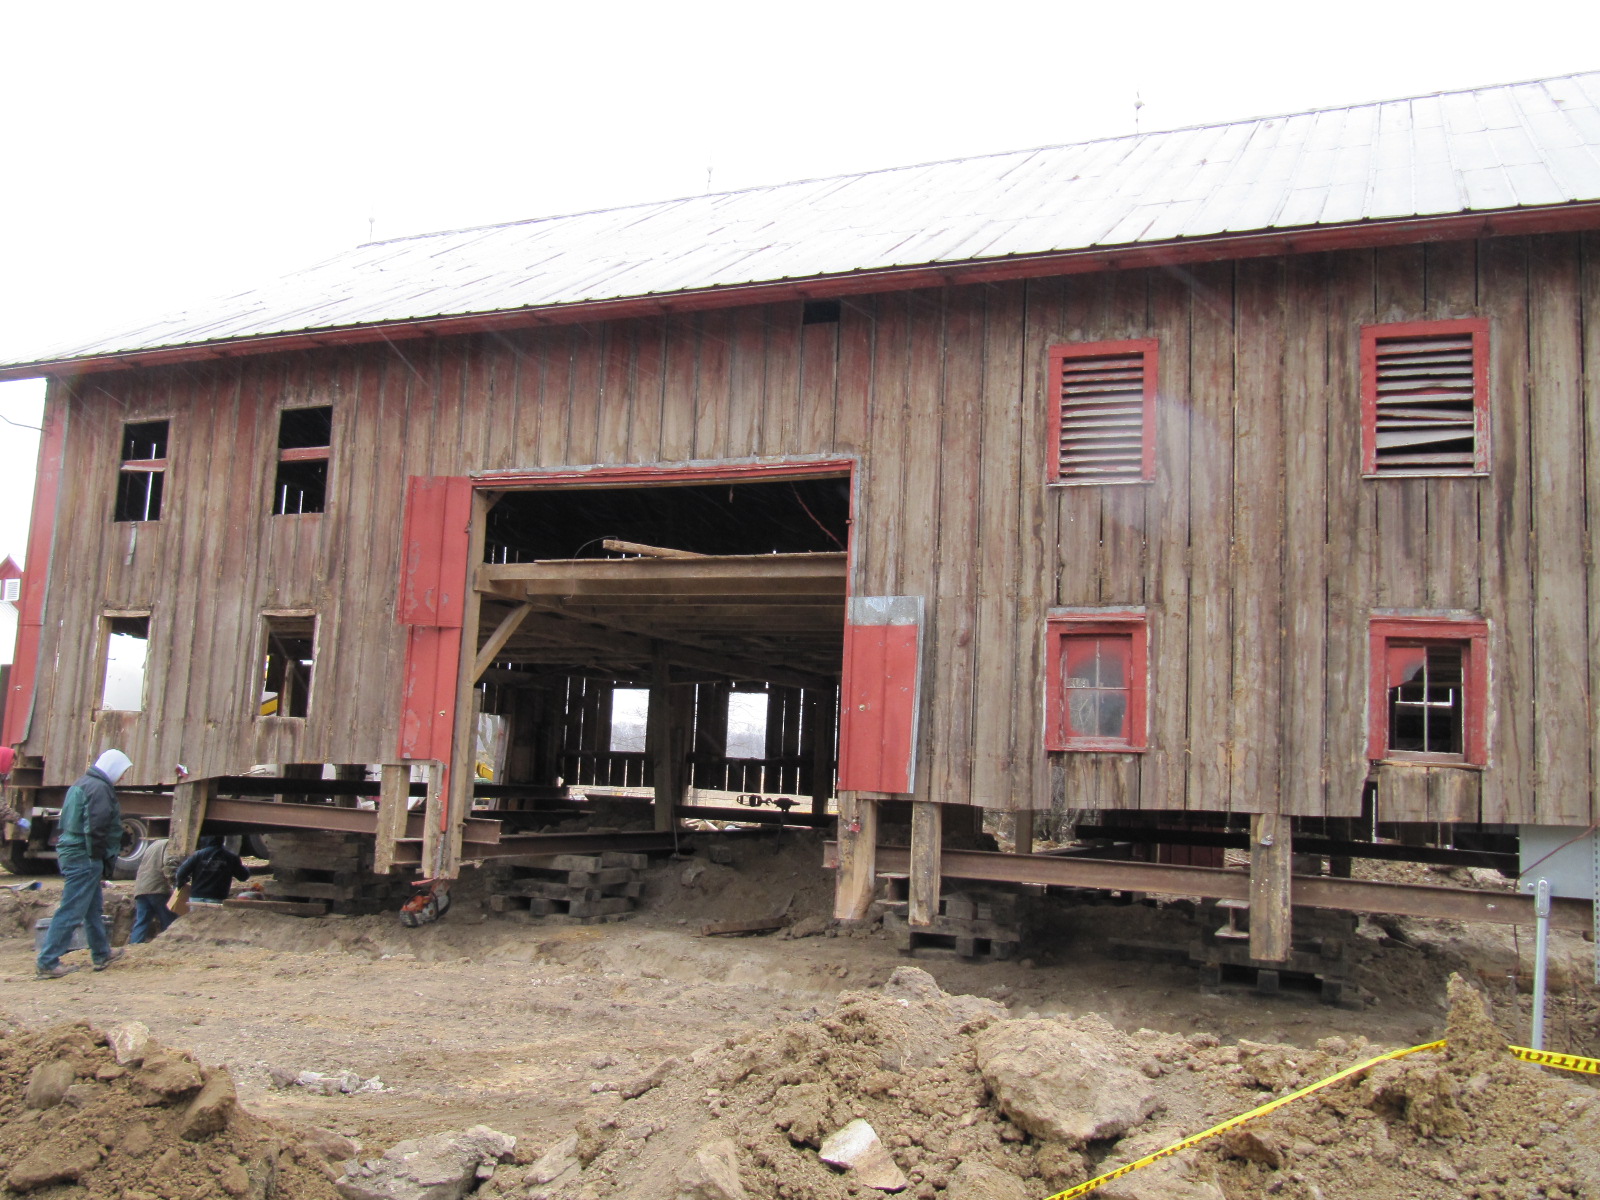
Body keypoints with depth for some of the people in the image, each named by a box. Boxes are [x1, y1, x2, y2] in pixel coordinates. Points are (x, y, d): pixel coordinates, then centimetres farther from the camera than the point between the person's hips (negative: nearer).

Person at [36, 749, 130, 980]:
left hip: (69, 853, 11)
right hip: (84, 858, -11)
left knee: (93, 908, 20)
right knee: (71, 911, -7)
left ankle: (102, 955, 31)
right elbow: (96, 828, -21)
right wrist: (103, 860, -14)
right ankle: (47, 963, -6)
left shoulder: (80, 785, 17)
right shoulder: (99, 788, -15)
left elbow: (64, 822, 20)